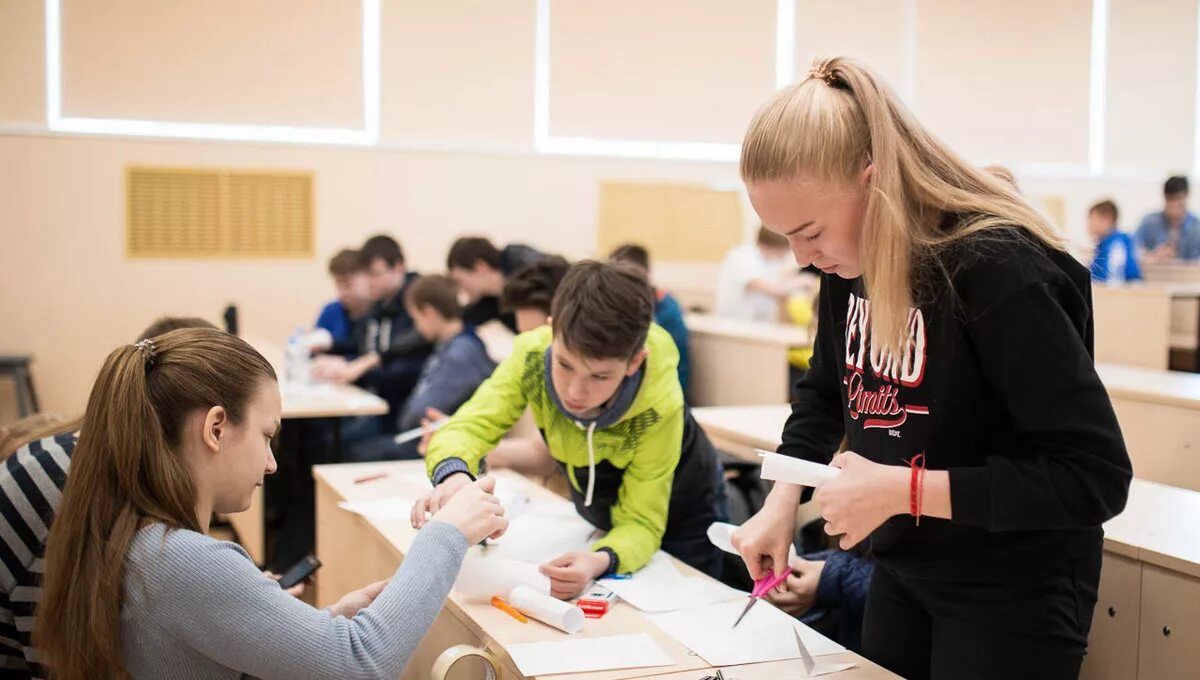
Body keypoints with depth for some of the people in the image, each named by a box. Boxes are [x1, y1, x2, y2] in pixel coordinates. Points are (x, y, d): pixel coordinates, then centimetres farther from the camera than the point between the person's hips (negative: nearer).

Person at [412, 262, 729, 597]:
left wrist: (601, 562, -55)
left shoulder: (658, 405, -38)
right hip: (599, 513, 3)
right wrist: (454, 476, -56)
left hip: (679, 520, -2)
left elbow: (640, 523, -32)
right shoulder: (533, 354, -32)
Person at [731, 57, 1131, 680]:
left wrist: (903, 490, -28)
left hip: (1012, 595, -7)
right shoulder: (851, 263, -4)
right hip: (902, 573, 7)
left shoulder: (996, 271, -26)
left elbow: (1096, 476, -26)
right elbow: (826, 391, 14)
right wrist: (783, 500, -2)